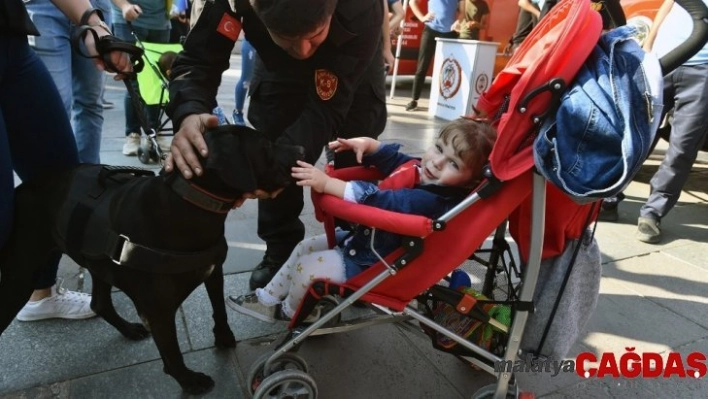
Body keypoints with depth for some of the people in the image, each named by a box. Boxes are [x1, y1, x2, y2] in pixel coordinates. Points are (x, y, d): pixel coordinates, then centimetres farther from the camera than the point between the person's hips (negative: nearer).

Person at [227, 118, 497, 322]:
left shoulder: (432, 200, -34)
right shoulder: (419, 170, -5)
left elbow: (378, 201, -40)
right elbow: (391, 158, 15)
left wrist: (326, 183, -38)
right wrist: (367, 144, -3)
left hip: (370, 264, -10)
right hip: (361, 239, 10)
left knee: (306, 268, -8)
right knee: (304, 248, 15)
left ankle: (292, 312, 26)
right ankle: (267, 300, 32)